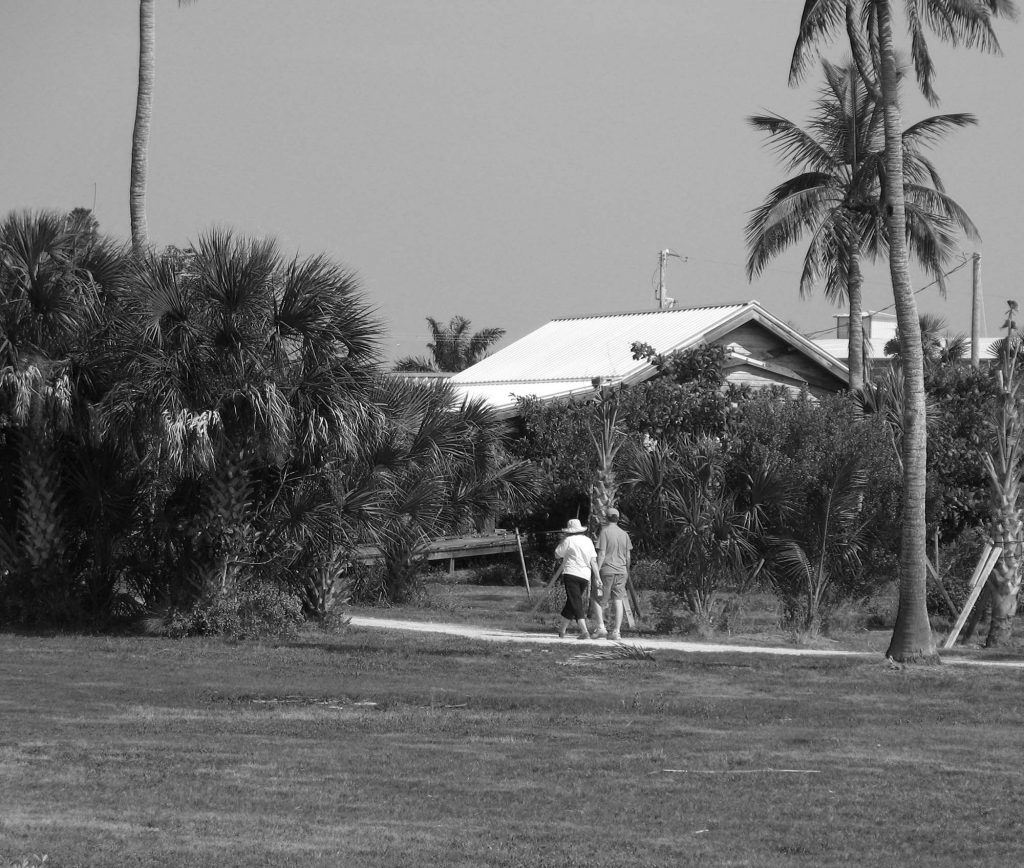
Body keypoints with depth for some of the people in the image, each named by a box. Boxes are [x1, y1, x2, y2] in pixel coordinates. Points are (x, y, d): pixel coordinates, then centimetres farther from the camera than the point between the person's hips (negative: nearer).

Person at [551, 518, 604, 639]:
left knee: (576, 603, -7)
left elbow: (557, 555, 3)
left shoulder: (569, 540, -4)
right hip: (585, 576, 6)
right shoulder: (588, 541, 11)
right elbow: (593, 561, 6)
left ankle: (584, 631, -20)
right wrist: (597, 578, 4)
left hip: (571, 574, -6)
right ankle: (562, 629, 26)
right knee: (571, 603, 17)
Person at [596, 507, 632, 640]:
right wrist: (627, 571, 23)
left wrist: (597, 570, -10)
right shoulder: (624, 534, 9)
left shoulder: (605, 532, -6)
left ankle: (601, 626, -3)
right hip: (621, 571, 4)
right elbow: (628, 556, 11)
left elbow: (601, 553, -11)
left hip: (607, 570, -4)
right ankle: (616, 631, -3)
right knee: (618, 601, 1)